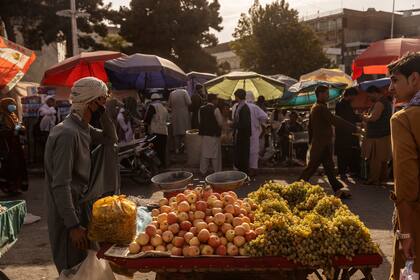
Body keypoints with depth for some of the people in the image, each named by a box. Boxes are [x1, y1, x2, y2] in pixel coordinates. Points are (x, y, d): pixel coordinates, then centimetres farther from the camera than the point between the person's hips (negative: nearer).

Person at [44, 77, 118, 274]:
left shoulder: (83, 128, 4)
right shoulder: (67, 133, -24)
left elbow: (110, 139, 16)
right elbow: (60, 185, -27)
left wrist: (103, 112, 0)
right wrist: (73, 225, -26)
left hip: (79, 207, 9)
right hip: (67, 215, -9)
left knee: (81, 268, 21)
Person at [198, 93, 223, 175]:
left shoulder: (201, 109, 3)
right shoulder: (215, 109, -13)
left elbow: (199, 121, 10)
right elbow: (220, 122, -9)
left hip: (204, 134, 5)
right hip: (214, 134, -5)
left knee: (204, 153, 11)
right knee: (215, 153, 4)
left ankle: (203, 171, 16)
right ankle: (217, 171, 9)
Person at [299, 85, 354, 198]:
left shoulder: (314, 107, 15)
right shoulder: (321, 108, -16)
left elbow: (310, 126, 20)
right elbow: (334, 120, -23)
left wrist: (311, 141, 23)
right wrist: (351, 126, -18)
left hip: (317, 143, 10)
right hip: (322, 143, -10)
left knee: (329, 168, 8)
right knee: (312, 167, -3)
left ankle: (338, 190, 11)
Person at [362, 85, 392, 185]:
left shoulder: (379, 103, -17)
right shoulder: (386, 101, 16)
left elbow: (373, 118, -28)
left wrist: (365, 117, -9)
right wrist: (368, 117, 12)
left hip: (378, 136, -10)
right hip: (384, 135, 10)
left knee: (375, 159, -5)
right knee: (382, 158, 15)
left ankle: (374, 180, -1)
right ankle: (382, 177, 23)